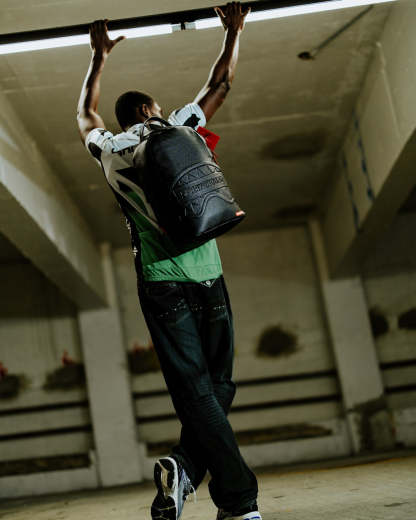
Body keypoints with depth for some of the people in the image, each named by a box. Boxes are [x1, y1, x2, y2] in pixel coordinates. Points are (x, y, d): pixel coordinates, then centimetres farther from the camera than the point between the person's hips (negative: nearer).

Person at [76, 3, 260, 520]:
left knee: (195, 390, -4)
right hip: (207, 279, -1)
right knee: (217, 385, 7)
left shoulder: (109, 150, 11)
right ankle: (186, 467, -11)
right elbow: (220, 83, 18)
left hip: (161, 287, 1)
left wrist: (99, 57, 41)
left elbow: (86, 113, 32)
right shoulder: (175, 129, 7)